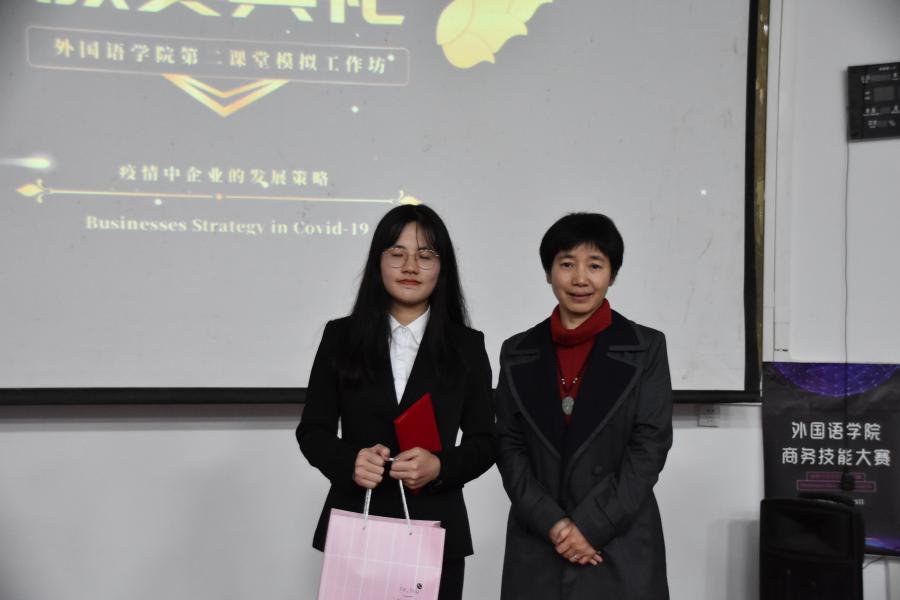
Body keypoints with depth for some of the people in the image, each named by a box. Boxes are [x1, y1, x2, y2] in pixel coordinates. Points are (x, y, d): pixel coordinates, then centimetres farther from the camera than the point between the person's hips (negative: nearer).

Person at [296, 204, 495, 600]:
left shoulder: (467, 346, 2)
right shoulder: (341, 337, 3)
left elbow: (484, 441, 4)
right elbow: (312, 430, 5)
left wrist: (441, 466, -16)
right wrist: (349, 461, -16)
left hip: (435, 530, 0)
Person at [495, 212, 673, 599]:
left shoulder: (646, 347, 0)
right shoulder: (518, 352, 6)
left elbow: (650, 446, -6)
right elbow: (509, 447, 2)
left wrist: (588, 525, -12)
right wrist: (553, 523, -10)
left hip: (621, 550, -1)